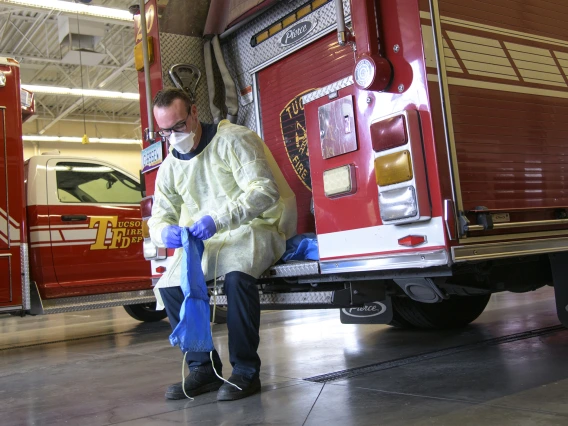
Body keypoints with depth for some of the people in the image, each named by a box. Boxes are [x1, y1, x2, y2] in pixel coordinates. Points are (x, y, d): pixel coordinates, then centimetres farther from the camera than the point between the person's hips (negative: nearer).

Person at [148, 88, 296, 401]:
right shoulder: (170, 166, 9)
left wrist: (218, 220, -34)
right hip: (208, 242, 7)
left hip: (256, 227, -6)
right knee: (168, 287, -11)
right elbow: (159, 217, 9)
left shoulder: (233, 139, -10)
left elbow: (265, 190, -21)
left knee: (237, 275, -36)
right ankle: (203, 368, 2)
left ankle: (246, 372, -22)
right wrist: (165, 232, -19)